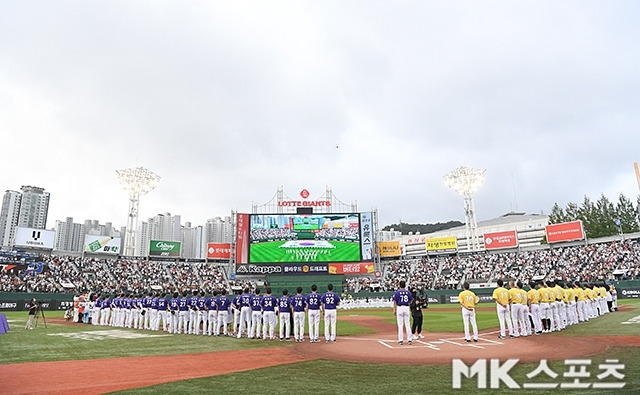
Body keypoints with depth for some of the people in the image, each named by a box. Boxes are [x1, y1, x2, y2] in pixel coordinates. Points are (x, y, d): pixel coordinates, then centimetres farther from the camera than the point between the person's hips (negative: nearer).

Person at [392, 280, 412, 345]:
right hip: (407, 308, 3)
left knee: (400, 325, 1)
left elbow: (395, 302, -6)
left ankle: (400, 340, 2)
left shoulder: (397, 292, -6)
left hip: (399, 308, -3)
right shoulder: (408, 292, 4)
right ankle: (409, 339, 10)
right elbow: (410, 302, 9)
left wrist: (394, 310, 0)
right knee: (407, 324, 9)